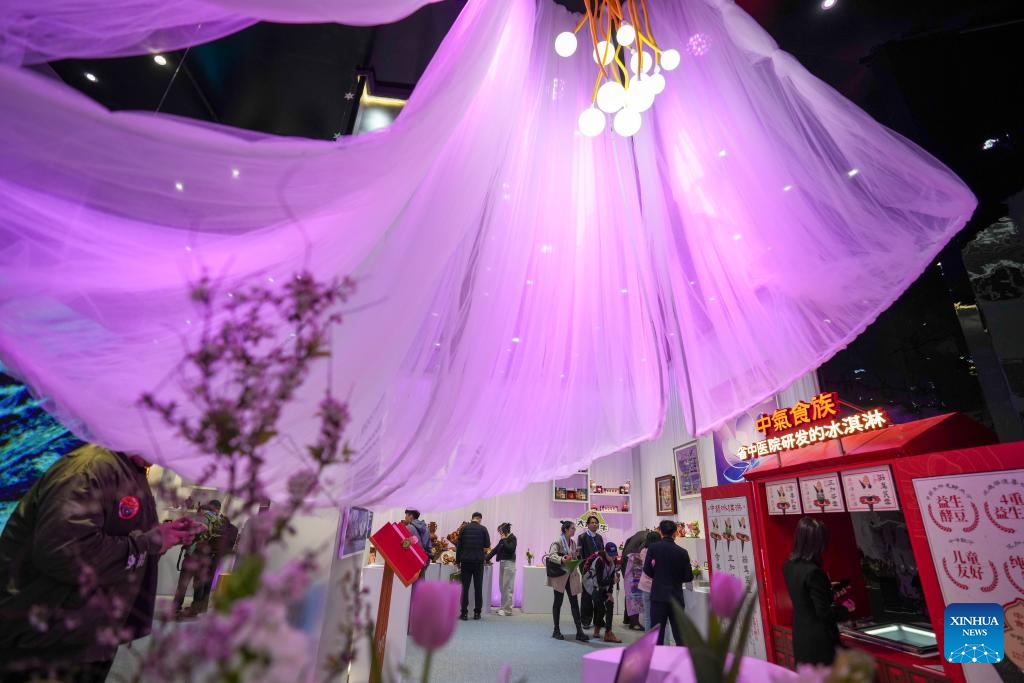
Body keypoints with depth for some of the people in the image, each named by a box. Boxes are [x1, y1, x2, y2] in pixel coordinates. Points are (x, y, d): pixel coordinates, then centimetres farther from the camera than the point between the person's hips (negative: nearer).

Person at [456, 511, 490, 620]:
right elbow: (487, 545, 1)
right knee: (478, 587, 8)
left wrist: (457, 561, 8)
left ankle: (464, 613, 4)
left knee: (465, 587, 5)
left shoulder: (464, 528, 2)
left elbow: (458, 545, 2)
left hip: (465, 560, 1)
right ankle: (477, 612, 10)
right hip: (478, 561, 0)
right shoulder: (483, 529, -2)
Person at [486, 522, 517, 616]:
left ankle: (507, 610, 1)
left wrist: (504, 540, -13)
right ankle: (503, 607, 18)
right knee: (502, 587, 9)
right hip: (502, 563, 8)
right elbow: (495, 550, 15)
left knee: (507, 587, -4)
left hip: (509, 564, -8)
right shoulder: (503, 539, 13)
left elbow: (510, 549, -19)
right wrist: (487, 559, 10)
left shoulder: (512, 538, -7)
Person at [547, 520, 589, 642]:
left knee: (574, 603, 3)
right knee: (558, 602, 6)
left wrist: (578, 574, 10)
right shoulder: (558, 541, -11)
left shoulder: (573, 542, 10)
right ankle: (556, 631, 18)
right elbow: (552, 555, -22)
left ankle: (579, 631, 5)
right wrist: (561, 559, -40)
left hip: (571, 576, 6)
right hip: (560, 576, -6)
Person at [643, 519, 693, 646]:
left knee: (657, 633, 5)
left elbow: (647, 570, -7)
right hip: (676, 597, 1)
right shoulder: (682, 552, -5)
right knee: (679, 633, 13)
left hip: (658, 596, -1)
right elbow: (689, 577, -1)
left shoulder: (653, 548, -7)